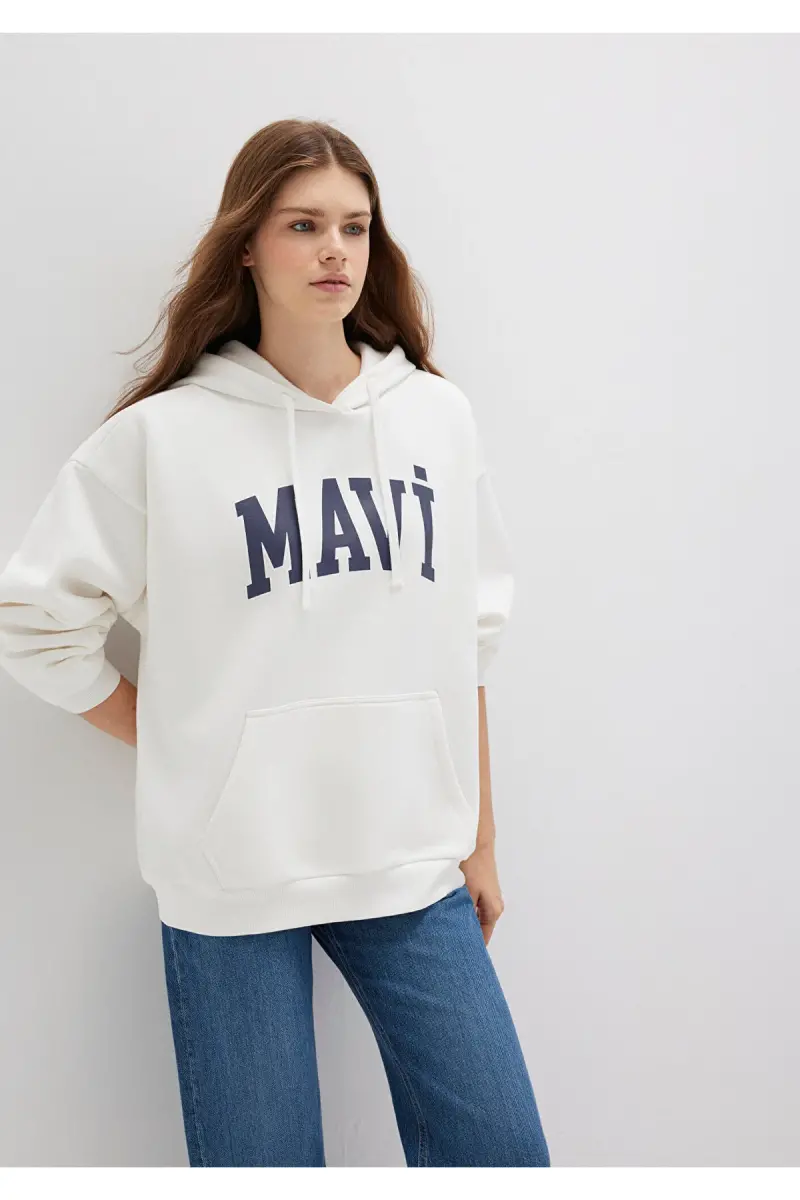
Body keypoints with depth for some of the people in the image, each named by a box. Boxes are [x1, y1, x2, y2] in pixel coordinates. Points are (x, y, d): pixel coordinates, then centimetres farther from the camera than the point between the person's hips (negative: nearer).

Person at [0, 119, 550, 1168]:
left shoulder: (438, 417, 5)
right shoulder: (161, 435, -5)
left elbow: (468, 640, 10)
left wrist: (480, 835, 11)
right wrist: (173, 741, 1)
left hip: (413, 861, 3)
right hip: (232, 876, -2)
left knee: (504, 1157, 7)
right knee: (262, 1165, 9)